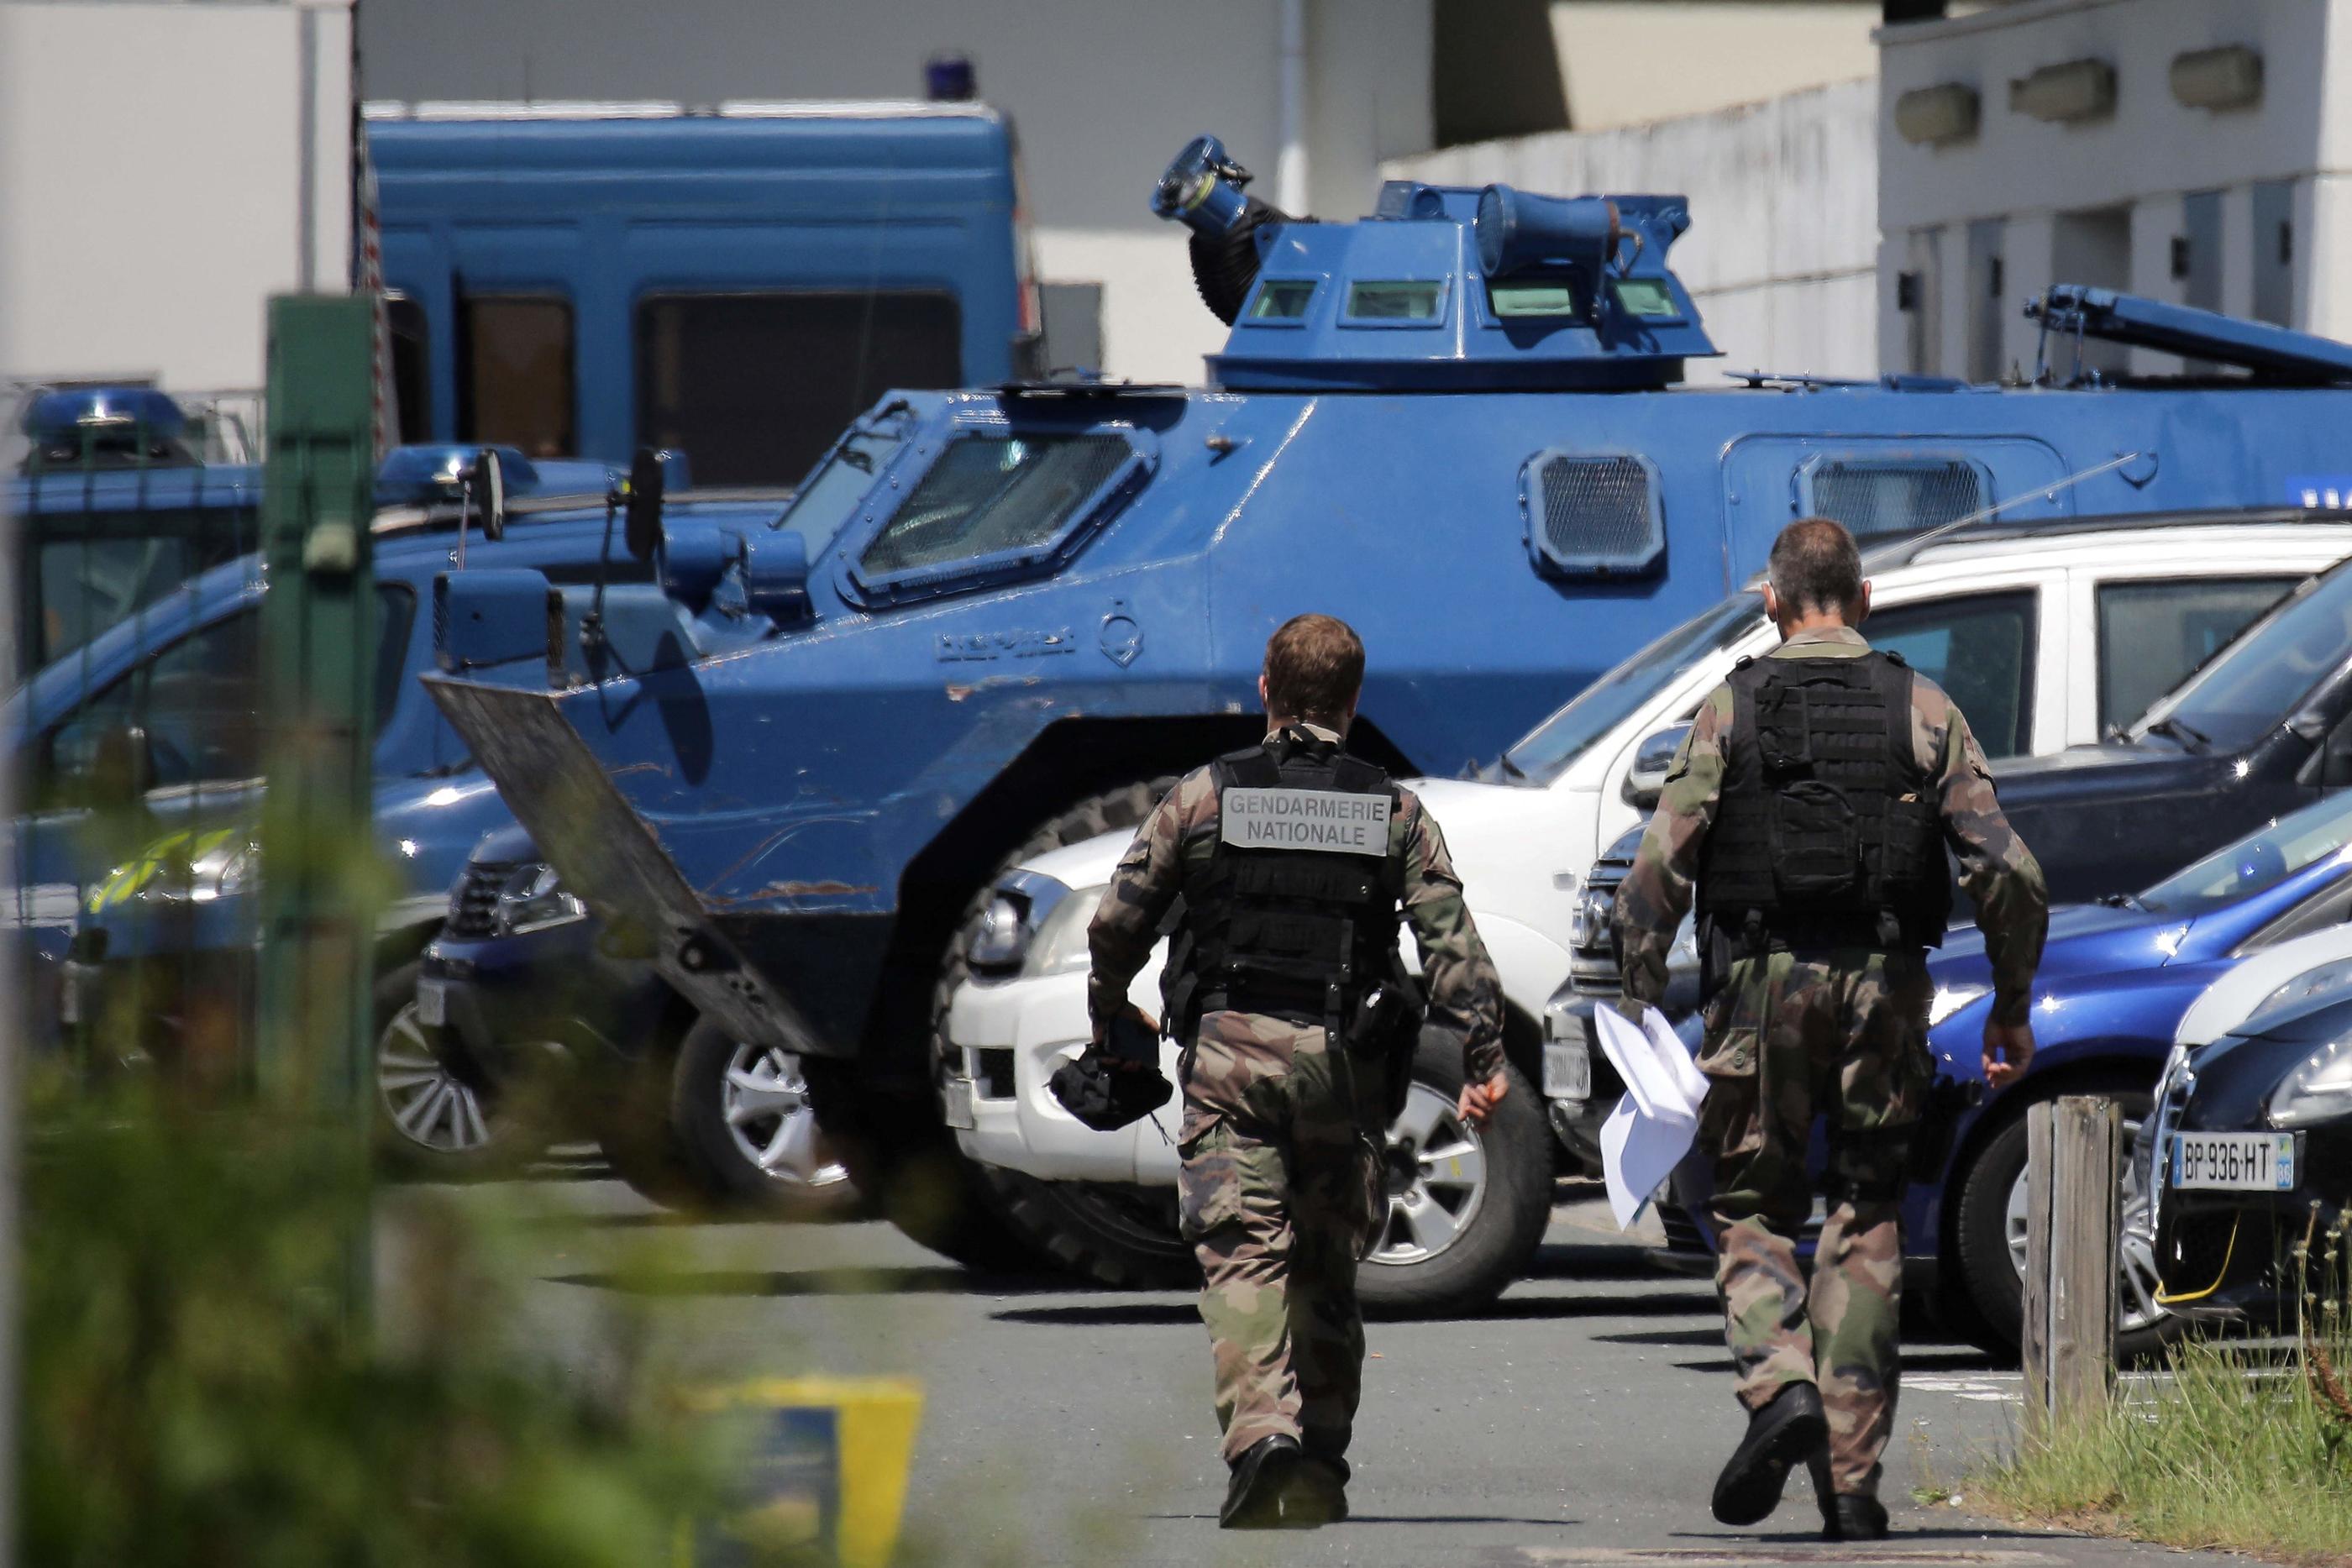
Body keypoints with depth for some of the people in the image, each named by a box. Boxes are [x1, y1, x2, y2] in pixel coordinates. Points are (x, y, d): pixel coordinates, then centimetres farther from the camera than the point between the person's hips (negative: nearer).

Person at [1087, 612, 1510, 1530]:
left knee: (1243, 1255, -7)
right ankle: (1320, 1470, 15)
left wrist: (1108, 1017, 20)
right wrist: (1483, 1057, 0)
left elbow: (1119, 920, 4)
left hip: (1228, 1047, -2)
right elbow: (1451, 941, -1)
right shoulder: (1395, 812, 7)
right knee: (1327, 1268, 13)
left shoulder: (1206, 795, 2)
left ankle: (1262, 1439, -28)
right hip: (1342, 1061, 2)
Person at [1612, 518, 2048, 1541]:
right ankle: (1851, 1481, 5)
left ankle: (1778, 1386, -16)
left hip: (1763, 990, -1)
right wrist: (2013, 1005, 9)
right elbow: (2006, 870, -1)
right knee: (1866, 1226, 8)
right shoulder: (1923, 710, 4)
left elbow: (1657, 871, -6)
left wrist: (1641, 1009, 0)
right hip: (1884, 990, 1)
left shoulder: (1732, 710, 1)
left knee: (1753, 1206, 11)